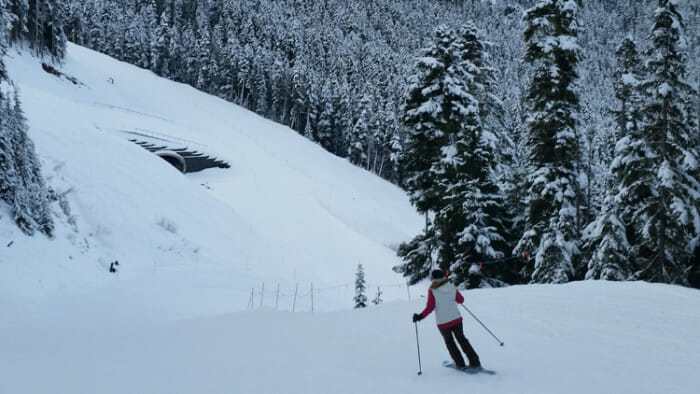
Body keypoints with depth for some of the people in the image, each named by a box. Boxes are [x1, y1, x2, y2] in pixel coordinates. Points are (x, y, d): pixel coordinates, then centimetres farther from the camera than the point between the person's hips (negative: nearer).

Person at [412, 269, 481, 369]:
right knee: (462, 339, 16)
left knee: (449, 342, 18)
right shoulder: (452, 287, -4)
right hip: (456, 319, 3)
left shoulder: (432, 291, -14)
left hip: (443, 322, -3)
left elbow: (430, 307, -16)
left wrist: (420, 316, -7)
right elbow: (461, 300, 7)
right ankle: (475, 362, 14)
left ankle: (460, 364, 21)